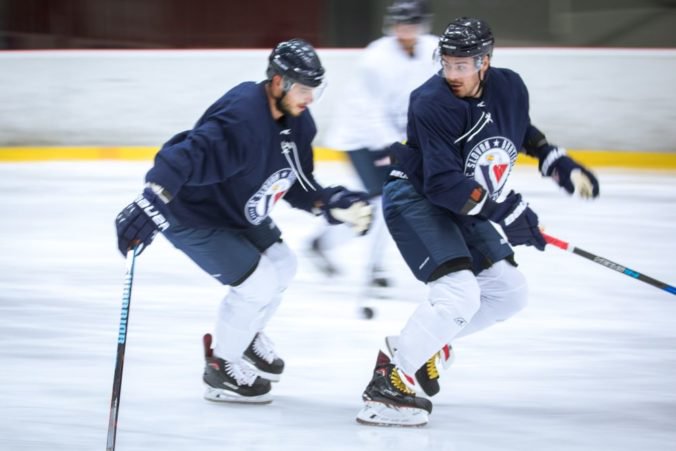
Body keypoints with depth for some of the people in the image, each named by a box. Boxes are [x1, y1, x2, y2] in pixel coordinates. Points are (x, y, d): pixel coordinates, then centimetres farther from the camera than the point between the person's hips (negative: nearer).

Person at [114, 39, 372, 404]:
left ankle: (244, 335, 43)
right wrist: (151, 202, -61)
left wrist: (333, 204, -12)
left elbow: (297, 186, 5)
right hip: (192, 216, -10)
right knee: (257, 282, -12)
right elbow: (187, 156, -48)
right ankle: (220, 368, 8)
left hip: (238, 210, 10)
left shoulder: (296, 121, -6)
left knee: (281, 266, 18)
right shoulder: (242, 118, -36)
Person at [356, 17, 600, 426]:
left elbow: (522, 131, 20)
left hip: (464, 208, 8)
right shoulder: (433, 104, -27)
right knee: (459, 292, -25)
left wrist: (560, 164, 11)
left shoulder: (510, 88, -5)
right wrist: (503, 211, -38)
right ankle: (390, 381, -23)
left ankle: (421, 344, 15)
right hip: (415, 198, -8)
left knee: (509, 292, 9)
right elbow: (442, 184, -33)